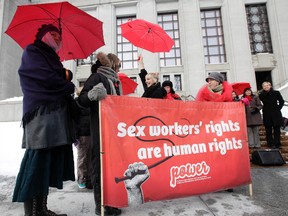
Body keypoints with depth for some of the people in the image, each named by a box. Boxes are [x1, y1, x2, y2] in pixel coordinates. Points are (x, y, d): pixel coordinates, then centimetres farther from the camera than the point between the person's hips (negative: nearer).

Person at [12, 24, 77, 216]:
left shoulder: (51, 57, 29)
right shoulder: (32, 51, 3)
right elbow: (48, 79, -11)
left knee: (49, 163, 6)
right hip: (41, 114, -8)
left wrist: (67, 75, 0)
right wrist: (70, 87, 4)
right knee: (37, 162, -9)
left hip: (56, 114, 8)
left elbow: (61, 79, 22)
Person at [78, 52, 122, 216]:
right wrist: (92, 95, -32)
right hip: (101, 128, -8)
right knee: (100, 164, -4)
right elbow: (82, 99, -13)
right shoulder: (97, 76, -4)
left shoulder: (115, 80, 20)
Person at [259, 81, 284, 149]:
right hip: (267, 115, -1)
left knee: (277, 129, 4)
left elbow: (281, 101, 10)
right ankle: (271, 144, 9)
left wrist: (278, 108, 0)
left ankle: (277, 144, 10)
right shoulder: (261, 95, 0)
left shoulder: (276, 93, 3)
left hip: (276, 114, 1)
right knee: (268, 130, 2)